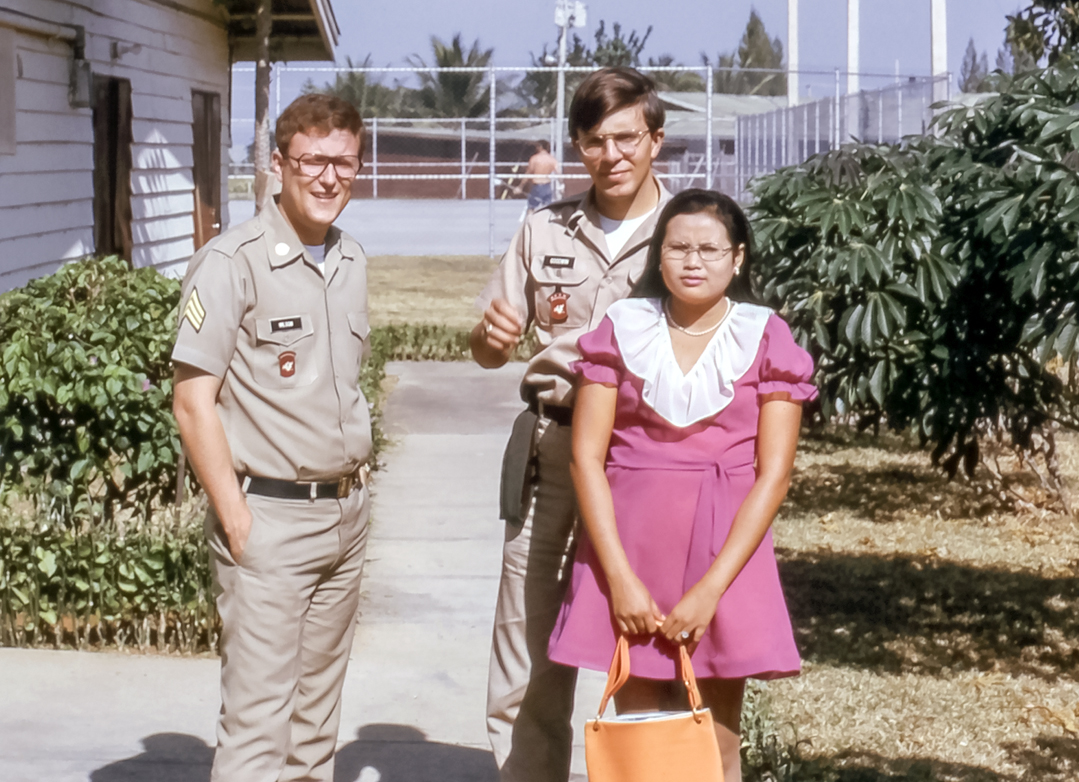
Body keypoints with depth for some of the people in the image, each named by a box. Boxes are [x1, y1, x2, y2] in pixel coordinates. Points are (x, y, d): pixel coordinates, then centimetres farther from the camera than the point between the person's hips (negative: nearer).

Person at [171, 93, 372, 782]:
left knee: (318, 711, 14)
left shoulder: (353, 262, 10)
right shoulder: (232, 263, -12)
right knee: (259, 722, -6)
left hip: (346, 512, 7)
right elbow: (194, 402, -12)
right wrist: (236, 520, -15)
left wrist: (357, 487, 11)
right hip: (270, 515, -7)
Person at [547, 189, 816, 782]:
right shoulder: (621, 330, 3)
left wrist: (711, 588, -12)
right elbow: (586, 456, -1)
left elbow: (773, 474, -5)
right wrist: (620, 578, -10)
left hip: (725, 551, -1)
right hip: (629, 543, 1)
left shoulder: (766, 340, 0)